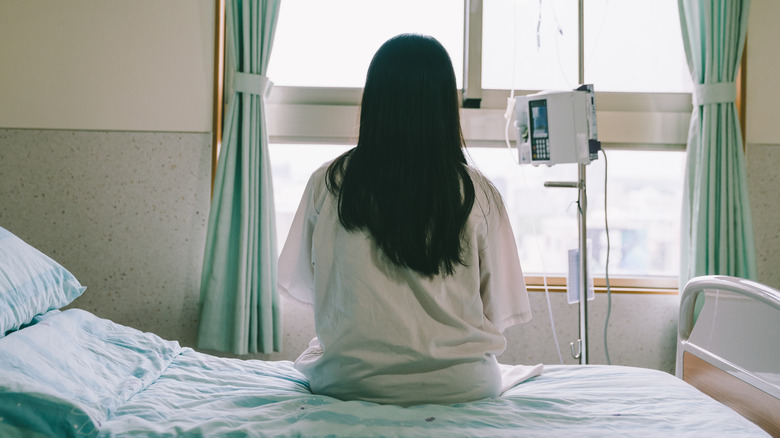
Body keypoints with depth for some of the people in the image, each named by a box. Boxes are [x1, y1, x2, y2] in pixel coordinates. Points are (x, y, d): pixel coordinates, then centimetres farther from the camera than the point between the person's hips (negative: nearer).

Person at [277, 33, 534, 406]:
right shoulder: (477, 193, -10)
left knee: (312, 350, 33)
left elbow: (300, 285, 4)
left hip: (351, 383, 0)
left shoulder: (328, 183, -9)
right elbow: (498, 308, -4)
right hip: (459, 385, 1)